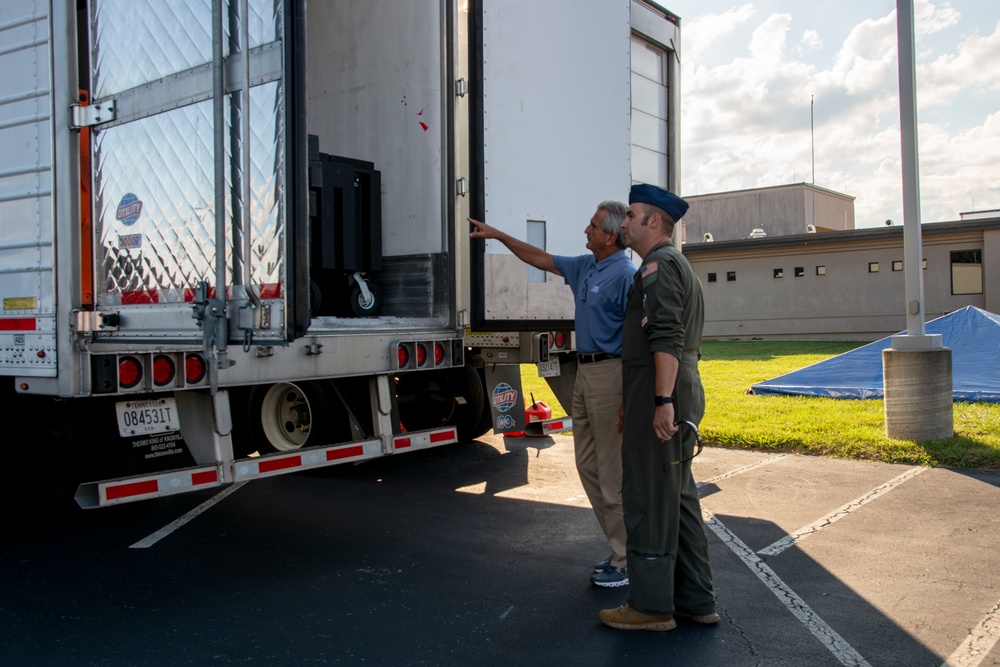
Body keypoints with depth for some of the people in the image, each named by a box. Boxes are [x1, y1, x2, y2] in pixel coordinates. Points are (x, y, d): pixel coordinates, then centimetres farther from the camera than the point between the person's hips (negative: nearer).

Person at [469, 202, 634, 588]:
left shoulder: (626, 275, -15)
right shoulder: (585, 267, 13)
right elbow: (540, 259, 27)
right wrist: (498, 235, 28)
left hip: (610, 372, -10)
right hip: (585, 371, 10)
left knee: (613, 472, -4)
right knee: (588, 465, 13)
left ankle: (629, 563, 7)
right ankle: (619, 546, 24)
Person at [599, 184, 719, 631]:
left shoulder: (658, 265, -11)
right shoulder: (680, 267, 23)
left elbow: (667, 338, -22)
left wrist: (662, 401, -26)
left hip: (658, 393, -11)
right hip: (683, 392, 11)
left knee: (648, 499, -4)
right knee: (679, 496, 14)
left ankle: (651, 605, 4)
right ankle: (695, 601, 21)